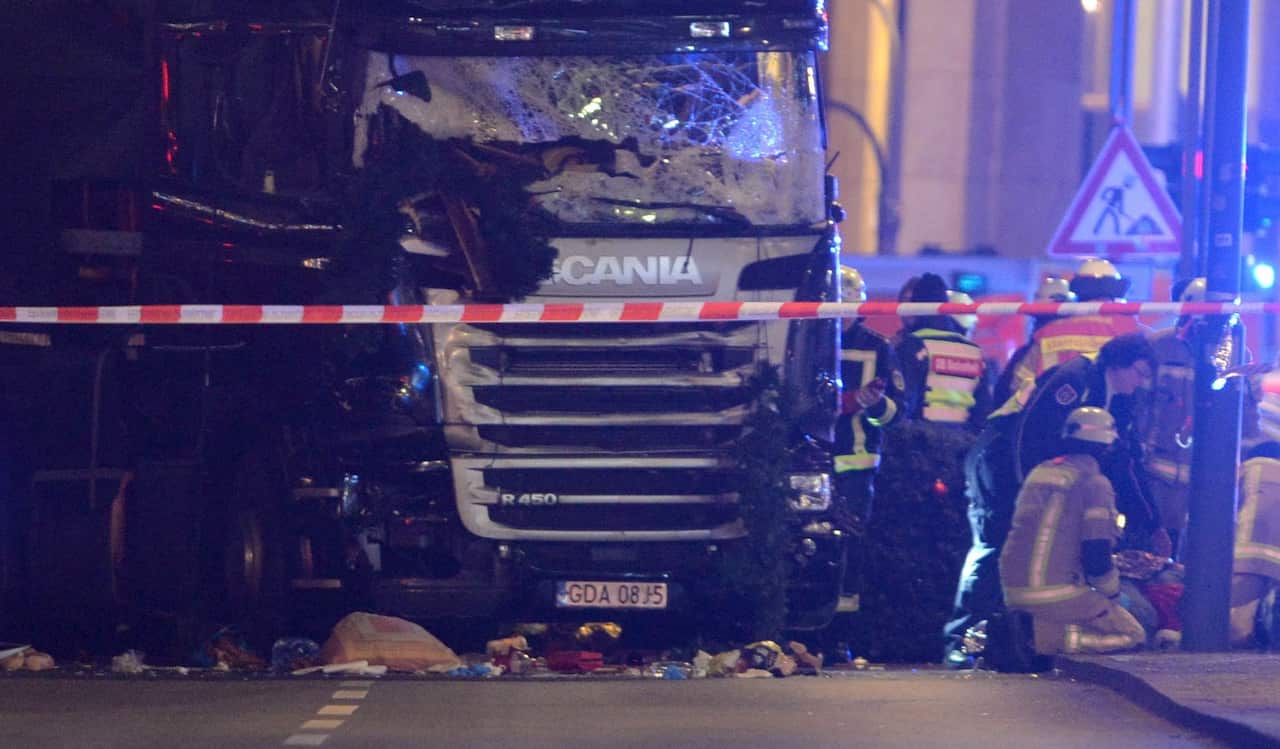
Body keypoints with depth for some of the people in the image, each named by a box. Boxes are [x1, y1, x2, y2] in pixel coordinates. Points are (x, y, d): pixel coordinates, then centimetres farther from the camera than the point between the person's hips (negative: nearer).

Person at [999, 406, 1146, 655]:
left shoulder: (1038, 472, 16)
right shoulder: (1094, 483, -7)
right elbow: (1097, 555, -13)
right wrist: (1112, 593, 6)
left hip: (1014, 592, 7)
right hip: (1058, 595, -7)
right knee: (1134, 635, 3)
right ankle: (1051, 639, -14)